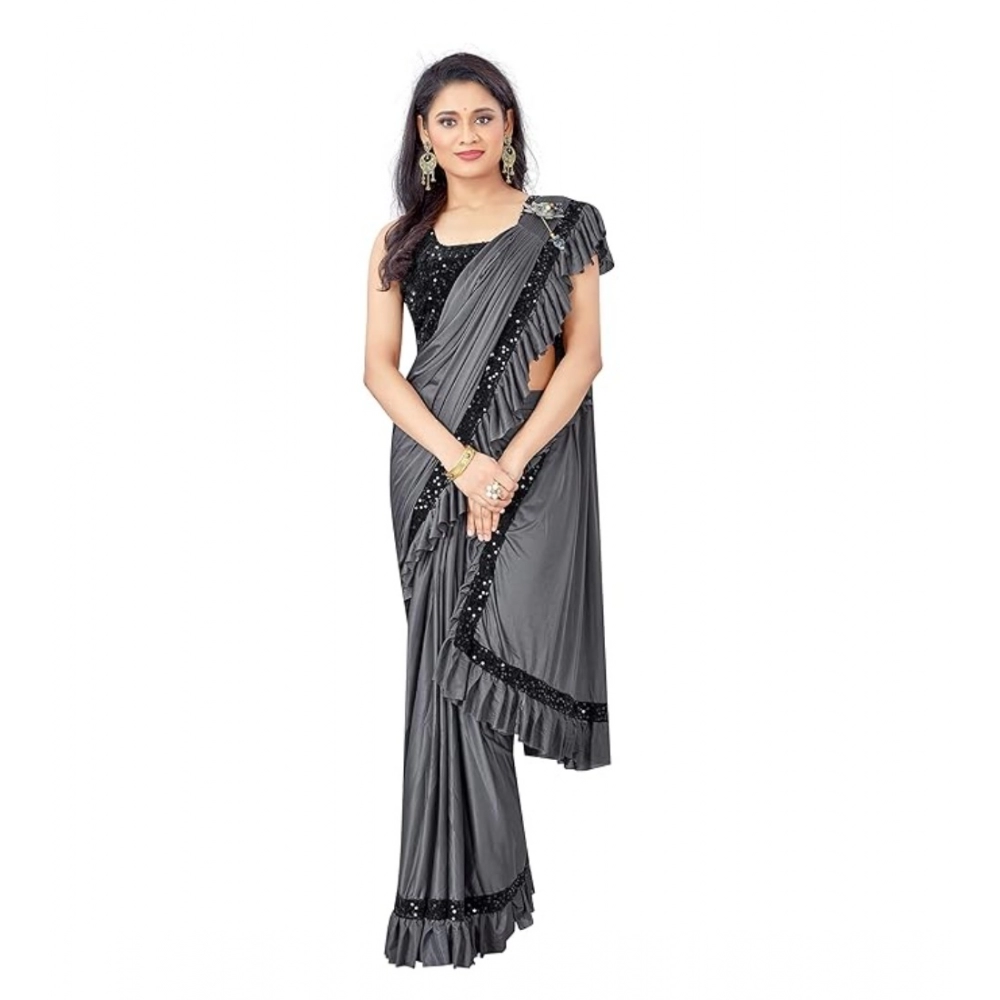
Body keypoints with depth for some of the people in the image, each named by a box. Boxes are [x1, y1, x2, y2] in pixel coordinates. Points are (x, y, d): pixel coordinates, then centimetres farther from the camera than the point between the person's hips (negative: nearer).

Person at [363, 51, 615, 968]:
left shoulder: (561, 227, 4)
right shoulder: (401, 240, 10)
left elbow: (583, 354, -3)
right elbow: (379, 367, 2)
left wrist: (510, 464, -14)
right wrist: (460, 460, -12)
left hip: (536, 466, -2)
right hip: (433, 467, 2)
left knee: (482, 655, -8)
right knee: (448, 663, 2)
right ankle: (464, 889, 19)